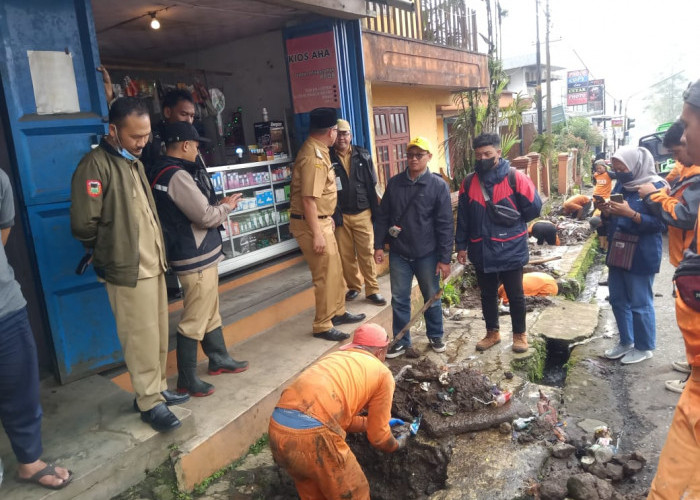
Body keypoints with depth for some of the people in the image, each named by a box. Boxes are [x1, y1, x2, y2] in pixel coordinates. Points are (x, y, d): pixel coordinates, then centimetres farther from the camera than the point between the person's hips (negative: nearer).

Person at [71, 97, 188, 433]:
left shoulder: (132, 161, 13)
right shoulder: (96, 165, -16)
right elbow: (83, 224, -18)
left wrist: (156, 251, 13)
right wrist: (110, 252, -2)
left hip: (153, 265, 9)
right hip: (128, 271, -8)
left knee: (159, 335, 17)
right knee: (141, 339, 1)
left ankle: (157, 388, 32)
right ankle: (150, 402, 15)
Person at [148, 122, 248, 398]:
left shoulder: (162, 171, 11)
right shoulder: (177, 175, -21)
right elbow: (207, 217, -20)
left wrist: (217, 205, 7)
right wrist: (226, 206, -2)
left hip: (200, 255, 10)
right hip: (196, 259, -10)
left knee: (210, 313, 21)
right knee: (194, 321, 0)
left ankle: (219, 359, 36)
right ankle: (187, 379, 12)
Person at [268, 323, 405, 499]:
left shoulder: (334, 359, 30)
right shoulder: (382, 373, 13)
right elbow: (378, 437, 18)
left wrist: (372, 422, 51)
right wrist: (396, 445, 39)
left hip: (277, 428, 7)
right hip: (312, 434, -7)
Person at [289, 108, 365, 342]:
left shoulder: (318, 150, 10)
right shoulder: (313, 157, -22)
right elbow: (308, 200, -27)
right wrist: (316, 234, -26)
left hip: (321, 220, 10)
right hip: (311, 224, -10)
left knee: (335, 269, 19)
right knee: (326, 275, -2)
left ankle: (338, 312, 35)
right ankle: (322, 326, 10)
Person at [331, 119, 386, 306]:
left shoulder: (363, 156, 5)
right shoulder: (328, 159, -1)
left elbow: (372, 185, 7)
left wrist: (375, 212, 4)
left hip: (362, 214, 0)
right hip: (340, 215, 0)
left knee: (367, 253, 1)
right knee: (346, 255, 9)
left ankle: (372, 290, 10)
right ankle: (354, 287, 25)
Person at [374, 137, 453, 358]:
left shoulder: (438, 185, -7)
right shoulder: (394, 183, 3)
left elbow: (445, 225, -8)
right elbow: (383, 216, 7)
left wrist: (445, 258, -10)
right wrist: (379, 245, 2)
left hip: (427, 254, -2)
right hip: (399, 253, 2)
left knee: (432, 298, 13)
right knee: (399, 299, 9)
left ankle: (435, 336, 32)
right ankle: (401, 341, 23)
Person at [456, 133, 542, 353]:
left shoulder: (515, 178, -10)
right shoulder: (469, 182, 2)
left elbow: (534, 207, -7)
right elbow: (462, 217, 6)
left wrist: (511, 221, 2)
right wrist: (462, 245, 6)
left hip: (510, 251, -3)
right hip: (481, 252, 4)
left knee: (515, 296, 10)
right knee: (487, 295, 17)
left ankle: (520, 334, 29)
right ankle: (492, 333, 34)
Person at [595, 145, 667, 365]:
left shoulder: (655, 187, -12)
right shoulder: (620, 185, 9)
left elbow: (659, 224, -16)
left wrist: (631, 213, -27)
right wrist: (606, 211, -7)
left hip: (641, 256, -7)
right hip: (617, 253, 7)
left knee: (640, 303, 3)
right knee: (618, 300, 15)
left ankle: (644, 347, 21)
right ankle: (626, 342, 31)